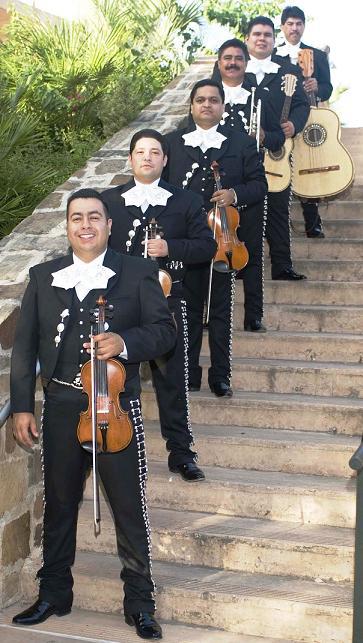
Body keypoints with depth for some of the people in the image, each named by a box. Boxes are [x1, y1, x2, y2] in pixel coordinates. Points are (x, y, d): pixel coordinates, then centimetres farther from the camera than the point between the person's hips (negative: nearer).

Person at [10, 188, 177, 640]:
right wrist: (21, 406, 1)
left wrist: (125, 341, -21)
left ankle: (139, 603, 20)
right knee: (58, 504, 15)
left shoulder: (137, 274, 1)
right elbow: (25, 345, 7)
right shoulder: (43, 277, 8)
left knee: (130, 507, 4)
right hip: (60, 406, 3)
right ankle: (54, 594, 33)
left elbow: (164, 330, -1)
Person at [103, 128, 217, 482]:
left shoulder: (185, 202, 5)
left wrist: (170, 248, -14)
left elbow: (207, 245, 1)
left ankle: (180, 452, 15)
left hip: (167, 299, -1)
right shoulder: (109, 200, 7)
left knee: (172, 379, 3)